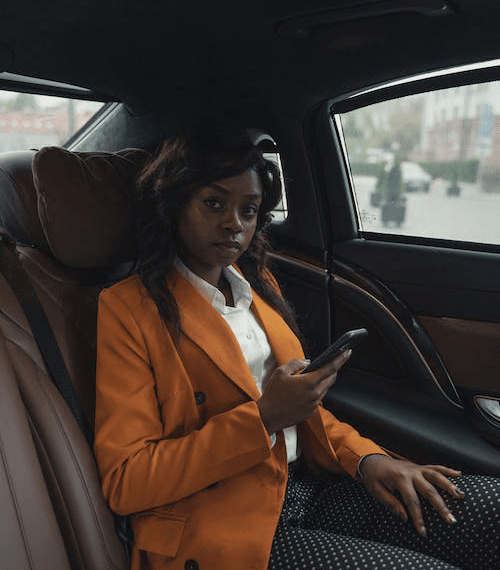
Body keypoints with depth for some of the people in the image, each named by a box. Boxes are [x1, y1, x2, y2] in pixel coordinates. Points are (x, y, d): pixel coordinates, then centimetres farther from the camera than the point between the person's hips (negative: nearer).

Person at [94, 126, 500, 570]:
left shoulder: (258, 283, 13)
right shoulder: (126, 309, -9)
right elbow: (125, 482, -13)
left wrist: (363, 456, -1)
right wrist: (262, 418, -21)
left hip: (307, 481, 7)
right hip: (228, 525, -6)